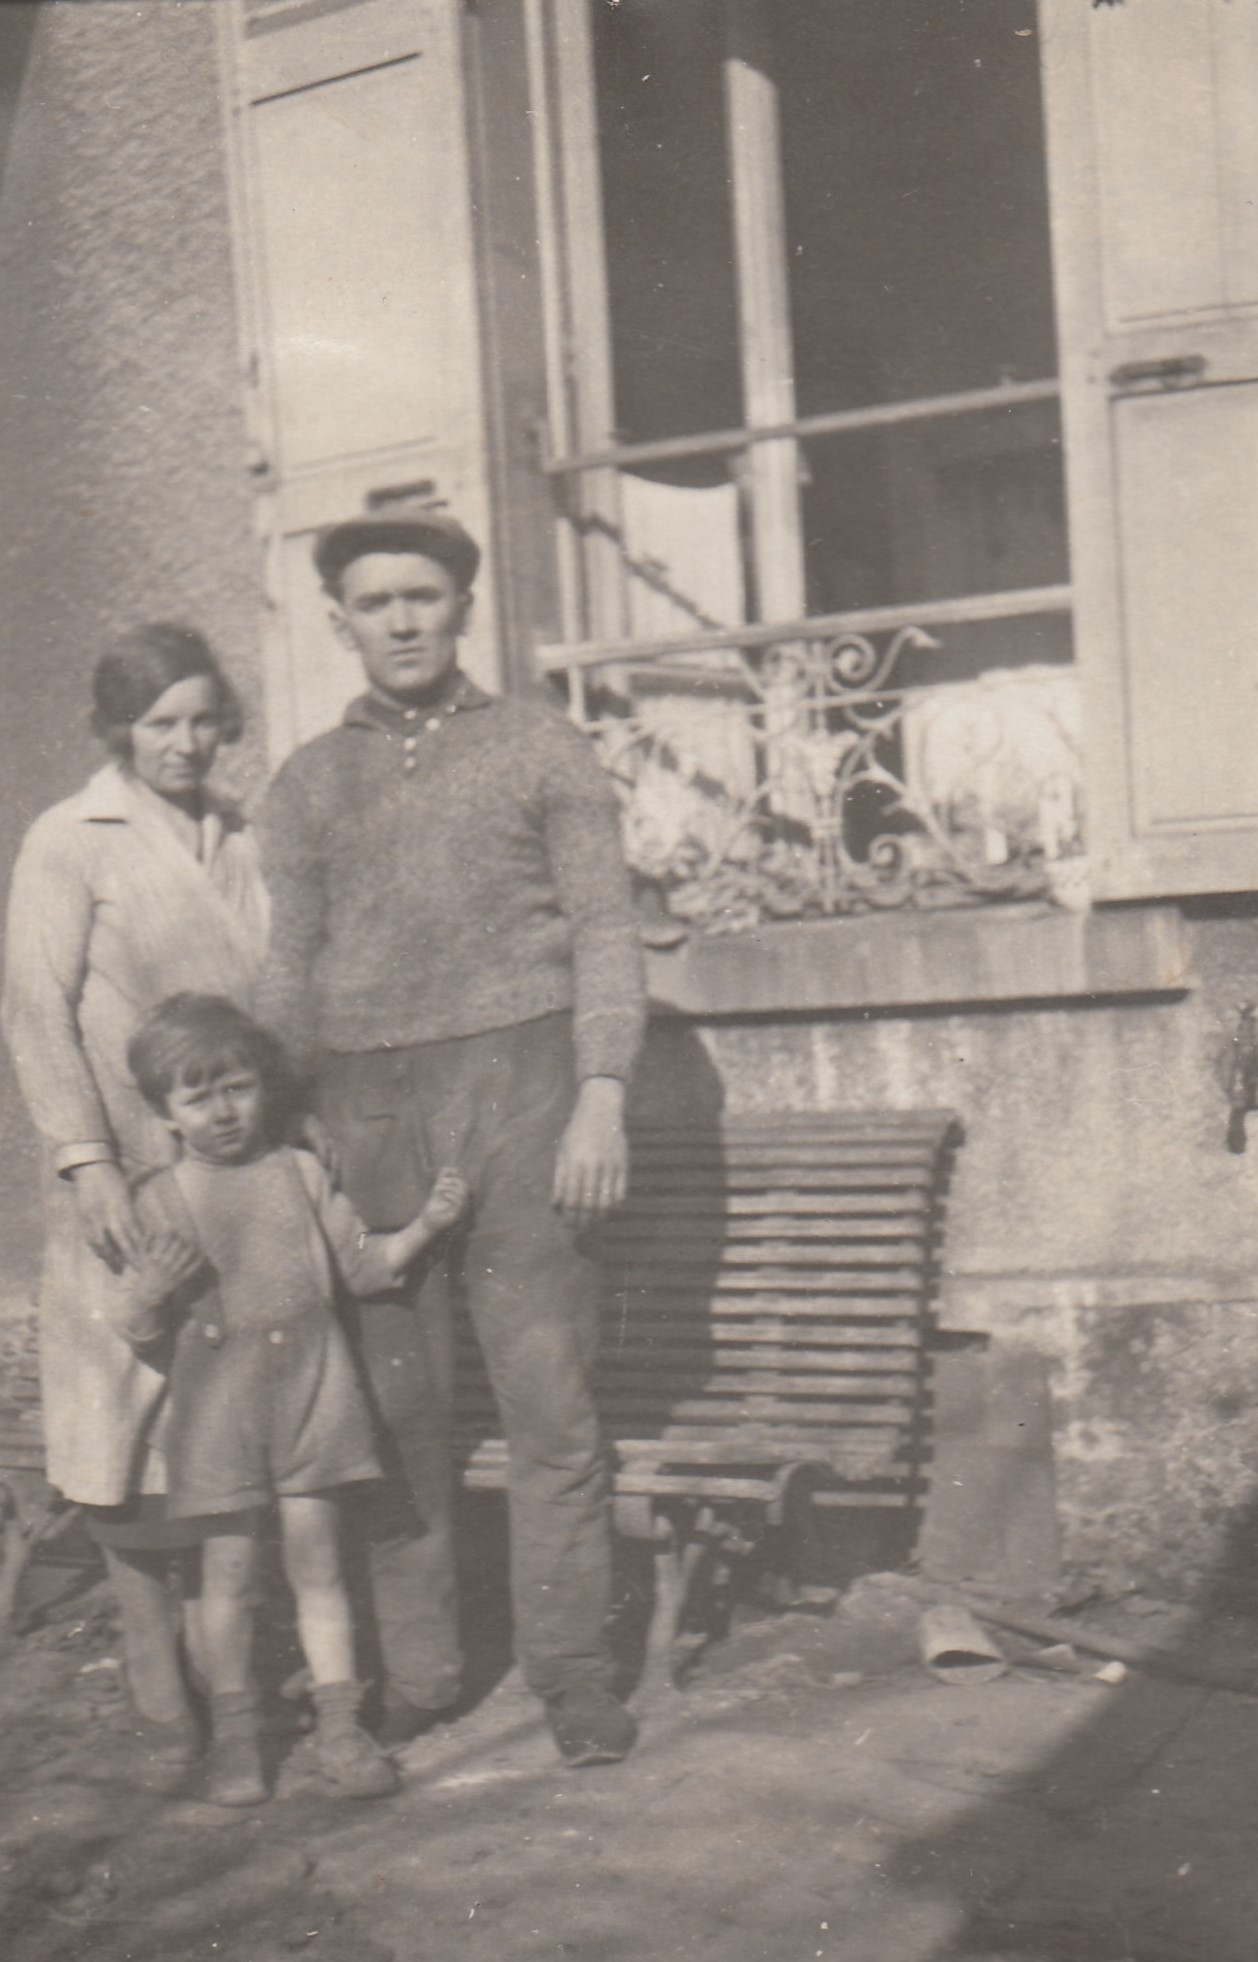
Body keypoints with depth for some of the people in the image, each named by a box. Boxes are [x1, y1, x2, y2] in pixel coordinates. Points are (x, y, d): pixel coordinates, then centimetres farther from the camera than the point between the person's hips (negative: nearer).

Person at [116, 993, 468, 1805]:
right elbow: (143, 1336, 2)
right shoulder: (160, 1201, 1)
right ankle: (235, 1733, 17)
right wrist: (153, 1292, -19)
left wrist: (425, 1224, -4)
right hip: (216, 1402, -1)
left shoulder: (300, 1172, 5)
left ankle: (340, 1723, 14)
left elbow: (365, 1265, 10)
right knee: (229, 1568, 2)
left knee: (316, 1559, 4)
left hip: (310, 1388, 1)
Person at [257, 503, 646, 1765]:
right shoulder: (307, 784, 15)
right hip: (366, 1102, 2)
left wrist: (602, 1096, -6)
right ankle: (410, 1673, 14)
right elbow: (290, 973, 16)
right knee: (394, 1398, 3)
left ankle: (571, 1670, 7)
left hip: (516, 1078, -2)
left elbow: (605, 929, 4)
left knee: (549, 1395, -3)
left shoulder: (540, 748, 9)